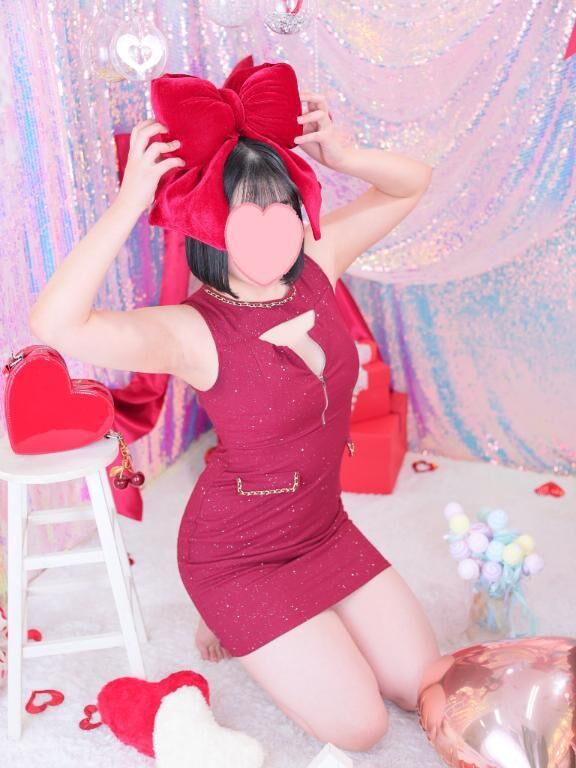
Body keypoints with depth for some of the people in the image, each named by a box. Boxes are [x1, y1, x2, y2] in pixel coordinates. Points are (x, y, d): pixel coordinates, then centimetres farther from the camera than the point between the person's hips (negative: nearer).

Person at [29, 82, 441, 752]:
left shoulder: (314, 265, -10)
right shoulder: (194, 332, -27)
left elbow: (412, 182, 0)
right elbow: (55, 324, -44)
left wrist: (342, 158, -20)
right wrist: (129, 205, -45)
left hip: (324, 529, 6)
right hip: (239, 556, -6)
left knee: (427, 690, 12)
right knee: (360, 726, -1)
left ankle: (298, 629, 31)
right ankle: (229, 620, 17)